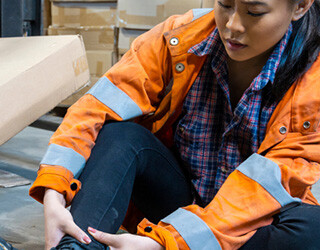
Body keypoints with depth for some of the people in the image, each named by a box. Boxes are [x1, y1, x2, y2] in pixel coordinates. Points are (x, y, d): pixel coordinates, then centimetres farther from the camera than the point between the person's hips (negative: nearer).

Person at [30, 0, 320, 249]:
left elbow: (268, 184, -25)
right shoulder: (181, 38, -11)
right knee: (120, 133, -23)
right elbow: (95, 109, -18)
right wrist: (53, 195, -33)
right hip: (179, 199, 2)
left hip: (251, 225, -1)